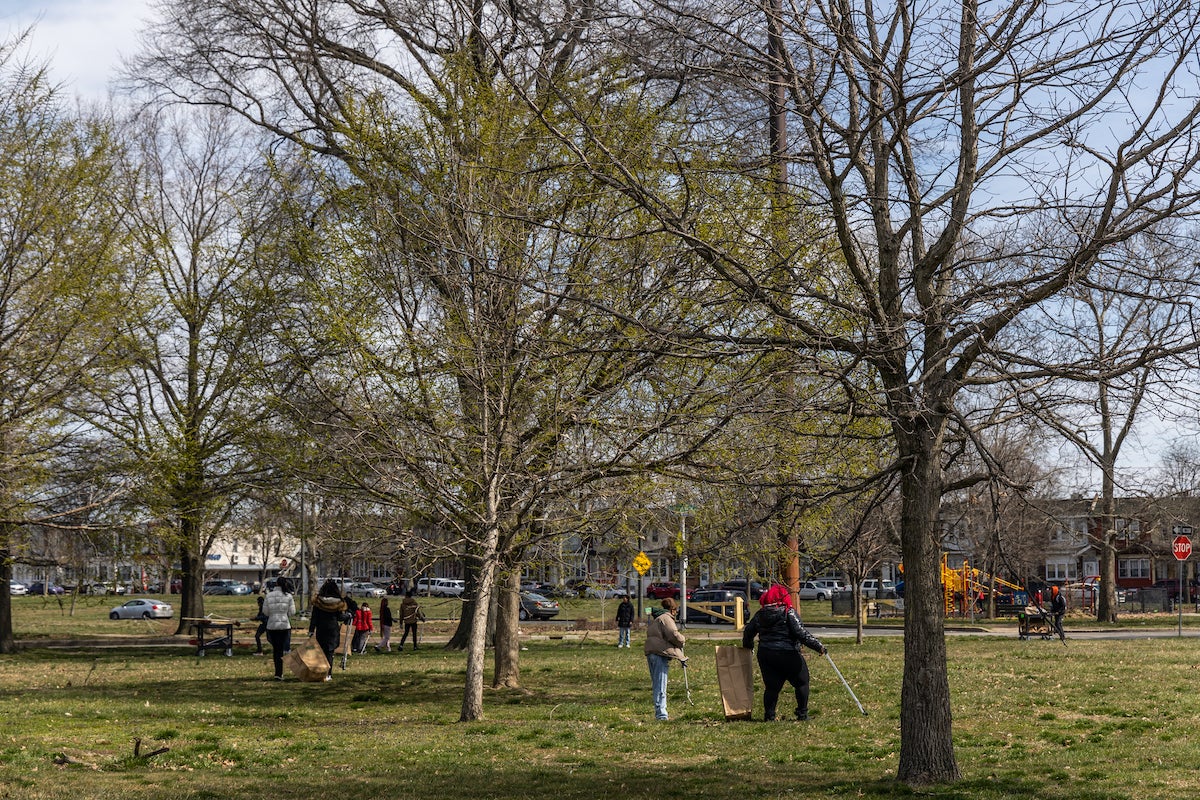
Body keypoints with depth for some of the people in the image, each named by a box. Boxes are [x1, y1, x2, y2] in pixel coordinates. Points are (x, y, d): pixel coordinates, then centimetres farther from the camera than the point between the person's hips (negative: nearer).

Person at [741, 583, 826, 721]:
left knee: (771, 686, 12)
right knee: (801, 682, 10)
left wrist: (747, 645, 35)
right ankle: (802, 713, 10)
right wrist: (818, 646, -11)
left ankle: (769, 715, 8)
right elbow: (801, 634, -16)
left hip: (765, 655, 5)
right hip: (787, 654, -5)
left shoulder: (760, 614, 7)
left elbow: (748, 631, 16)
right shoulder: (788, 613, -10)